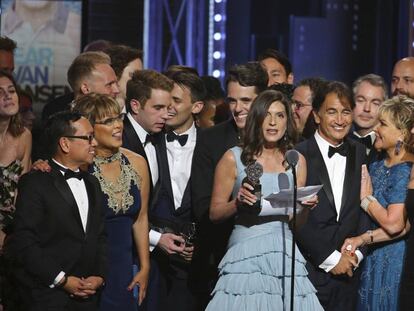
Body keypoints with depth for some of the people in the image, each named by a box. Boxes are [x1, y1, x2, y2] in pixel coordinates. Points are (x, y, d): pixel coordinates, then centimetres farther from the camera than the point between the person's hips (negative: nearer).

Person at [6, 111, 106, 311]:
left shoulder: (92, 184, 17)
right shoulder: (34, 183, -7)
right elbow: (23, 242, -14)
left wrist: (99, 275, 0)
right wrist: (61, 280, -16)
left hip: (86, 294, 6)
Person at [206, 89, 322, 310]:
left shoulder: (296, 160, 13)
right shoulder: (234, 158, 4)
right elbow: (214, 213, 2)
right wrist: (238, 202, -15)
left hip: (284, 250, 3)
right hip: (246, 250, -3)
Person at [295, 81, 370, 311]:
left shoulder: (359, 154, 9)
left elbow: (365, 209, 10)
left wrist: (357, 252, -4)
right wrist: (330, 258, -9)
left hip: (348, 271, 4)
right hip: (308, 271, -4)